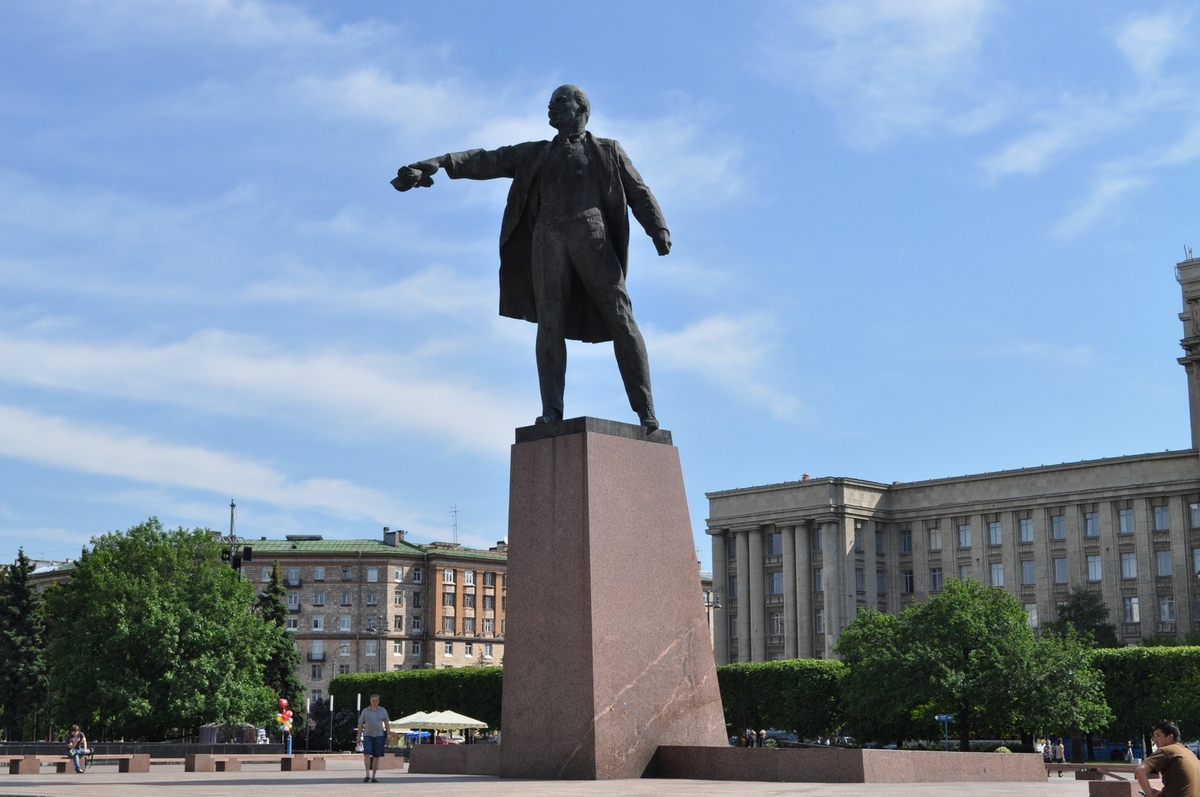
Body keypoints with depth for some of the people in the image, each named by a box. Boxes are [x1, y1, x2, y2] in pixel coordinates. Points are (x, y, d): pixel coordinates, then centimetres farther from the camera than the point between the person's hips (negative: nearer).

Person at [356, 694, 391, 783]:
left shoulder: (383, 711, 7)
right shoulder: (365, 711, 4)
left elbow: (386, 723, 11)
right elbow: (360, 725, 7)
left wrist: (388, 736, 5)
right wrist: (359, 737, 2)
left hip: (379, 736, 1)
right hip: (368, 735, -1)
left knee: (376, 757, 2)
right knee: (367, 754, -18)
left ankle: (373, 777, 8)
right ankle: (367, 775, -14)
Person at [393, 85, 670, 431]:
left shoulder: (608, 151, 19)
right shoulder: (535, 153, 25)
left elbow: (639, 193, 9)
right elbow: (486, 161, 15)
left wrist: (659, 230, -10)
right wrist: (435, 164, 2)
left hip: (591, 235, -2)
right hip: (548, 238, 2)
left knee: (620, 319, -10)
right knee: (549, 324, -10)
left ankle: (645, 412, -12)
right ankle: (551, 412, -16)